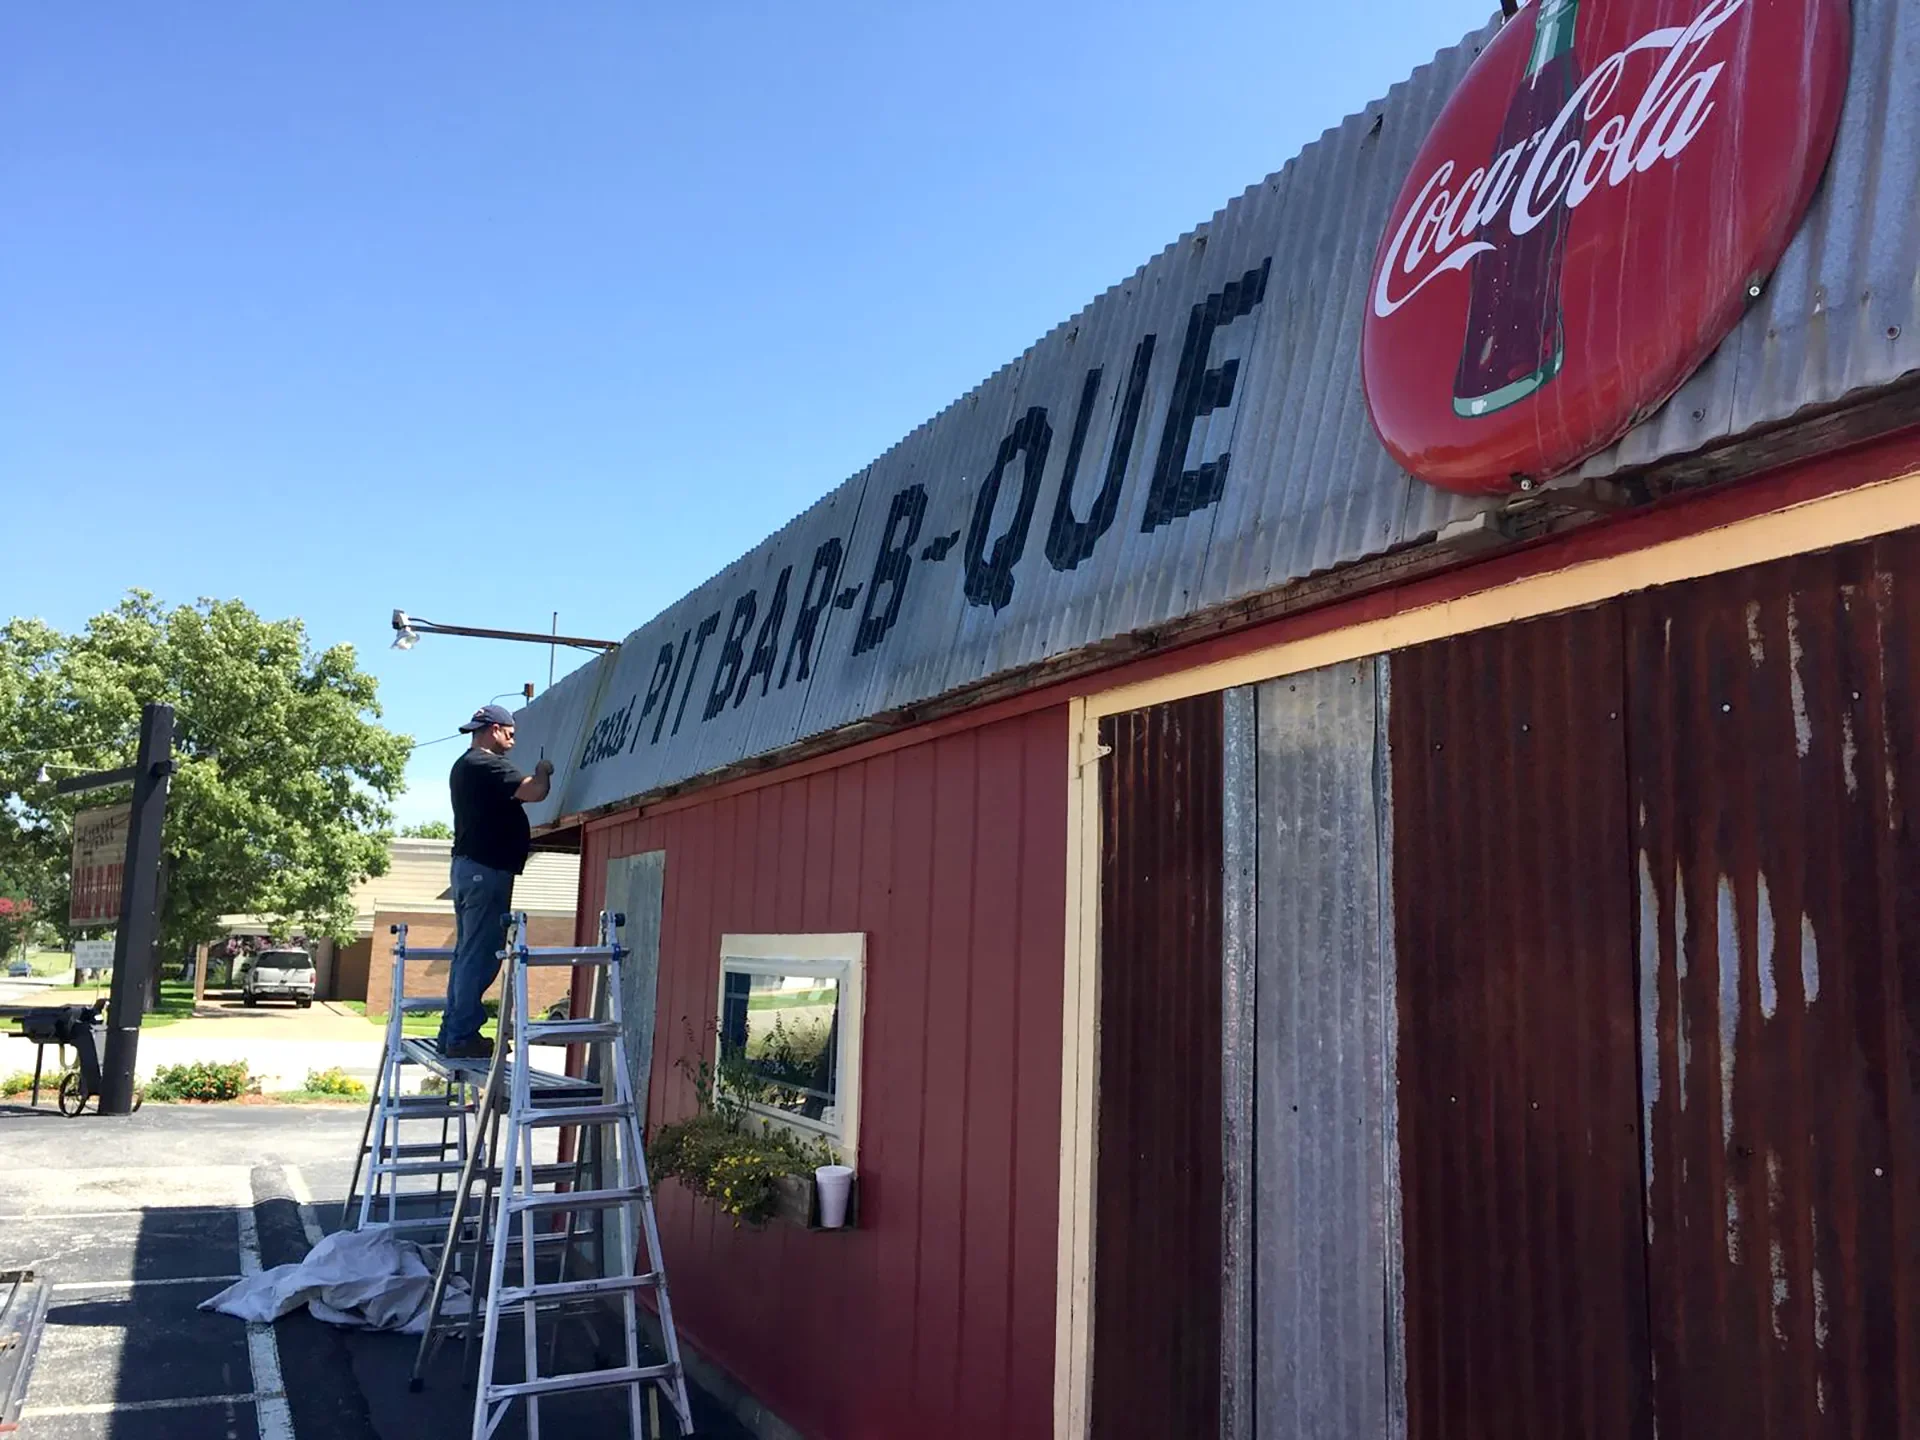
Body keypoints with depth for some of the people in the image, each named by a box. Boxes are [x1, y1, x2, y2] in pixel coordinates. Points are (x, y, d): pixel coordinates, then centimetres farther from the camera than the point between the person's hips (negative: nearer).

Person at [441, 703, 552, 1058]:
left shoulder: (464, 765, 20)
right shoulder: (486, 764, -13)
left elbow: (517, 793, 27)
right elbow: (534, 792, -20)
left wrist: (536, 776, 17)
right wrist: (543, 772, -1)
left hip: (469, 866, 11)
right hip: (487, 869, -11)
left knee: (468, 954, 13)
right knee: (480, 956, -8)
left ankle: (452, 1034, 17)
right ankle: (463, 1037, -6)